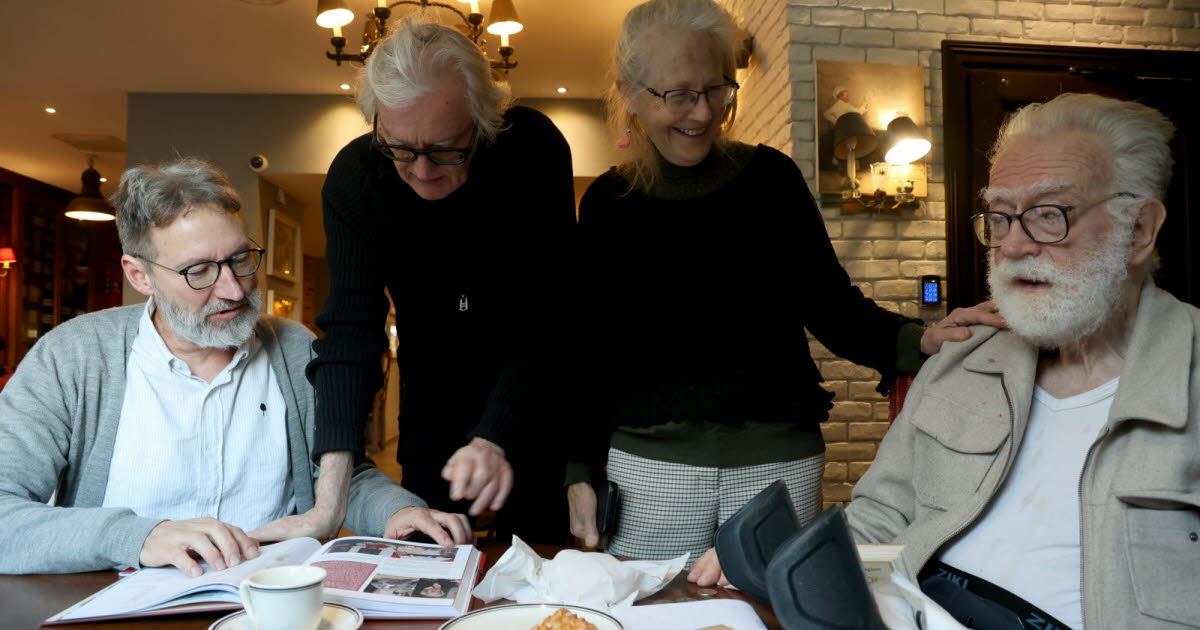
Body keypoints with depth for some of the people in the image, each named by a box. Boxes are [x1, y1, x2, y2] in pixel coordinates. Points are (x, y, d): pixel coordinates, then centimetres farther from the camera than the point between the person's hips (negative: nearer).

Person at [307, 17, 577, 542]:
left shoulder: (534, 149, -23)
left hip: (536, 416, -1)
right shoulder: (354, 176, -17)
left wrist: (495, 438, -37)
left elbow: (542, 317, -25)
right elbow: (350, 329, -21)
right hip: (432, 419, 2)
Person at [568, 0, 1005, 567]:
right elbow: (594, 351, 6)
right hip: (649, 463, 0)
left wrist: (917, 341, -16)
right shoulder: (607, 203, 2)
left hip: (780, 460, 0)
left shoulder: (770, 178, 1)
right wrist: (580, 470, 2)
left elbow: (831, 307, 3)